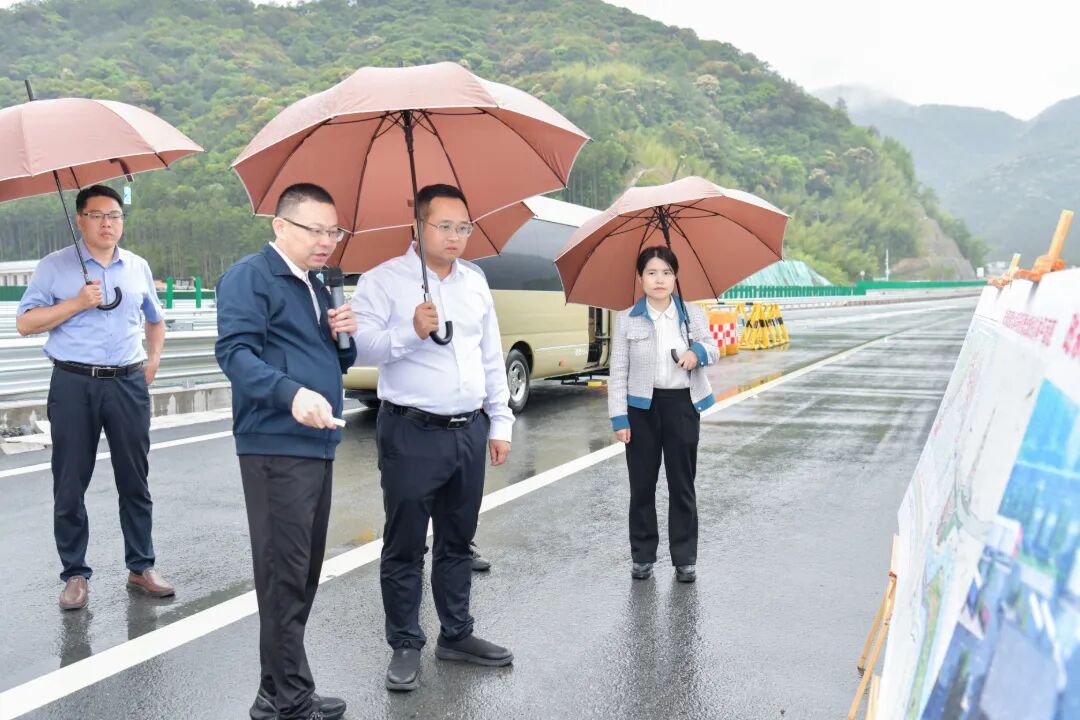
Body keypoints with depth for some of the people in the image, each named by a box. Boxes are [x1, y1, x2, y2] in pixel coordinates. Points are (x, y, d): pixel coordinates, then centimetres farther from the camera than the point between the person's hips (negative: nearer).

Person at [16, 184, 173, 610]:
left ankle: (141, 568, 18)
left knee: (135, 480, 7)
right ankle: (75, 574, 14)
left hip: (128, 384, 3)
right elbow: (24, 323, -5)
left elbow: (154, 320, 25)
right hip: (74, 385, -2)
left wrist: (153, 360, 10)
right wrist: (78, 303, -15)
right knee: (70, 485, 3)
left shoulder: (138, 267, 12)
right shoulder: (55, 266, 1)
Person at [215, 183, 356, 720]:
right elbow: (235, 352, -19)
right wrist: (292, 394, -34)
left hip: (317, 446, 9)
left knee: (305, 571, 13)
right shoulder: (250, 277, -7)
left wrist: (346, 336, 2)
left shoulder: (314, 285, 20)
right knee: (284, 573, -7)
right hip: (276, 448, -9)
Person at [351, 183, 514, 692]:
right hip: (412, 433, -5)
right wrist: (410, 332, -29)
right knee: (405, 545, 4)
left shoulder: (475, 280, 11)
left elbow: (492, 357, 15)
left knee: (458, 541, 16)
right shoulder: (384, 280, -5)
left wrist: (500, 422, 13)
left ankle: (456, 635, 29)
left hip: (470, 431, 5)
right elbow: (359, 346, -15)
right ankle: (405, 646, 17)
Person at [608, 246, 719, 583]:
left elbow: (712, 349, 15)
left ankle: (685, 559, 17)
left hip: (682, 405, 1)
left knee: (682, 484, 7)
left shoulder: (693, 314, 4)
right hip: (641, 407, -1)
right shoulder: (626, 320, 0)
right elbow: (618, 372, -1)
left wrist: (699, 351, -10)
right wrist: (619, 417, -7)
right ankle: (642, 556, 20)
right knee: (642, 485, 7)